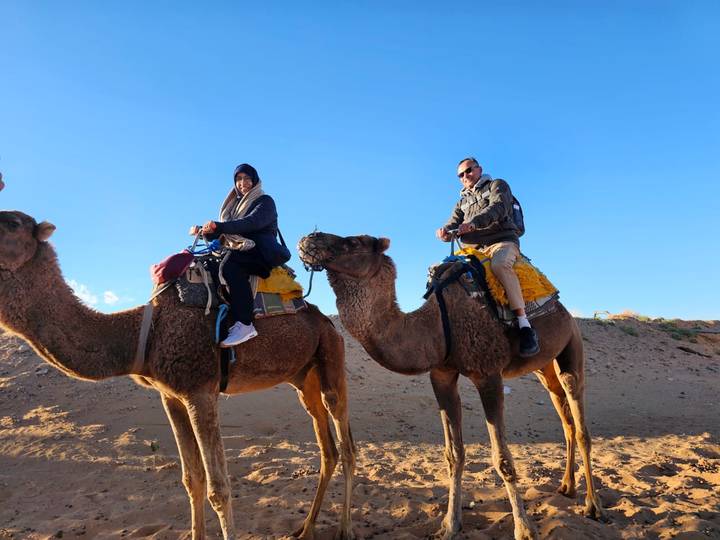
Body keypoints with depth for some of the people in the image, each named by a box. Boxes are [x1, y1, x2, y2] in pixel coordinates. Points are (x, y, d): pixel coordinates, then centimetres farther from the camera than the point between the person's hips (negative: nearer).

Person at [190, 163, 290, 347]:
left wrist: (218, 226, -26)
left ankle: (244, 325, -41)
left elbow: (252, 222, -16)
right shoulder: (235, 204, 26)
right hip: (238, 253, 7)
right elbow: (221, 233, 20)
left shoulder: (265, 201, 5)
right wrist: (204, 231, -1)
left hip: (261, 253, -7)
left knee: (230, 264, -35)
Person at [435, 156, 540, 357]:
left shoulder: (497, 185, 11)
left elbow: (498, 208, -10)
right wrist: (445, 231, -13)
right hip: (472, 249, 6)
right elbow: (454, 224, 14)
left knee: (500, 263, -39)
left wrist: (473, 222, -28)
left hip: (501, 241, -6)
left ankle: (525, 325, -40)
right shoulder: (463, 201, 28)